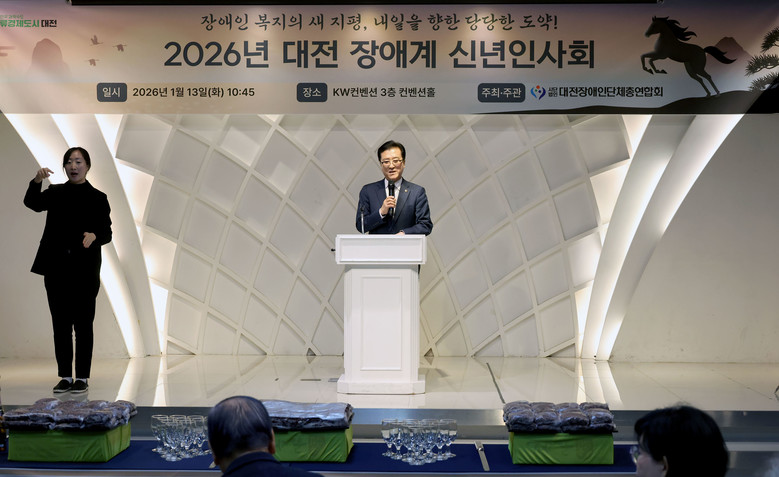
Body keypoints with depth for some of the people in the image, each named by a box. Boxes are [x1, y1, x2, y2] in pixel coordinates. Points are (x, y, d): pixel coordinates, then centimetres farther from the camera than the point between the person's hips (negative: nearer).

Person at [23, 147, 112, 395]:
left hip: (85, 270, -2)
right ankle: (65, 376, 14)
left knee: (83, 323, 1)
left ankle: (82, 377, 8)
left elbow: (107, 233, -1)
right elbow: (33, 203, -9)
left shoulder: (97, 198, 3)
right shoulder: (55, 193, 9)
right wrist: (37, 181, -27)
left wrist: (94, 236, -23)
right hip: (56, 268, 3)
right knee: (60, 323, 6)